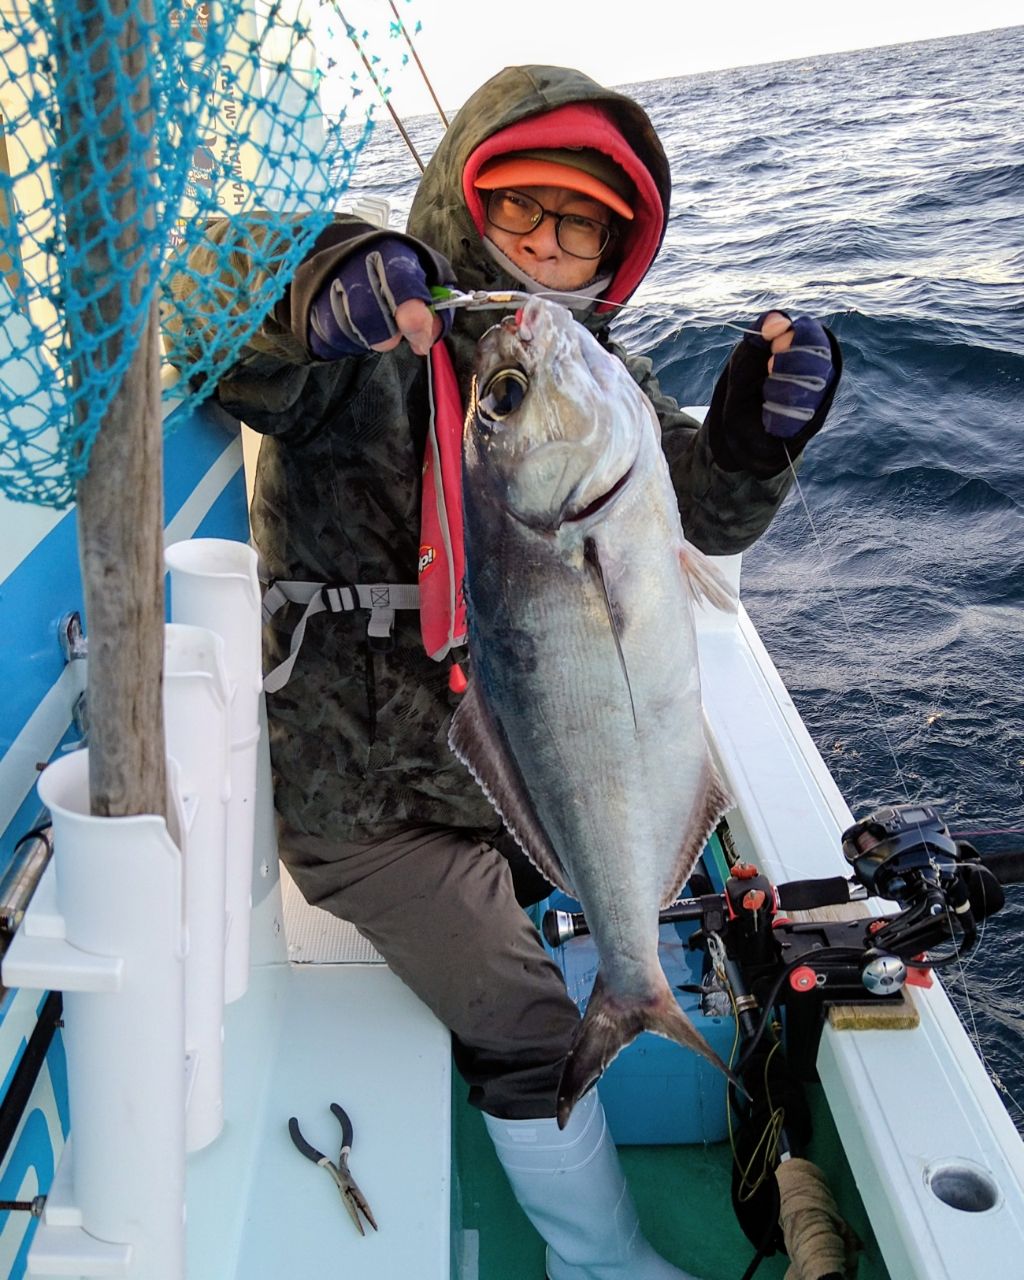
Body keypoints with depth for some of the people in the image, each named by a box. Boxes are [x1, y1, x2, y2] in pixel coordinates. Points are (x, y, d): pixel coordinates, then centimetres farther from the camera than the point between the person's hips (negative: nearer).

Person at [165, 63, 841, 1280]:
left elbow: (702, 515, 0)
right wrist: (312, 292, -50)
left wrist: (755, 435, -22)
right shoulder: (370, 338, -14)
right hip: (367, 794, -7)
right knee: (532, 1031, -3)